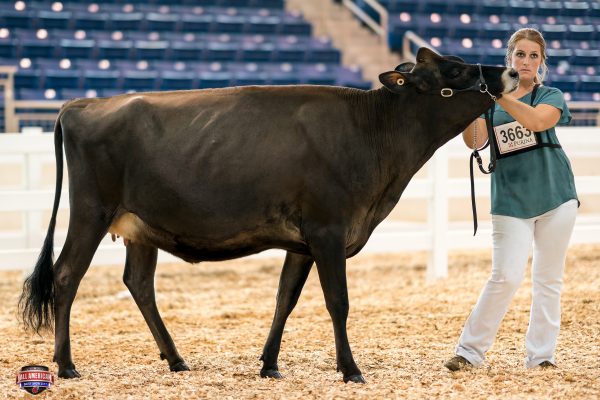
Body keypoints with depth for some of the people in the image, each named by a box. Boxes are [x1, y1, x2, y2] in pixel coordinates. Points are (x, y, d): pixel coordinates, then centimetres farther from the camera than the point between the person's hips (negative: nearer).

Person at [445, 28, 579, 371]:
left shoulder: (551, 96, 2)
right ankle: (470, 349, 0)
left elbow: (537, 119, -21)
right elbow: (475, 141, -10)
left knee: (549, 279, 4)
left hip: (556, 198, 0)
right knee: (506, 277, -10)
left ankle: (541, 354, 12)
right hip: (510, 201, 0)